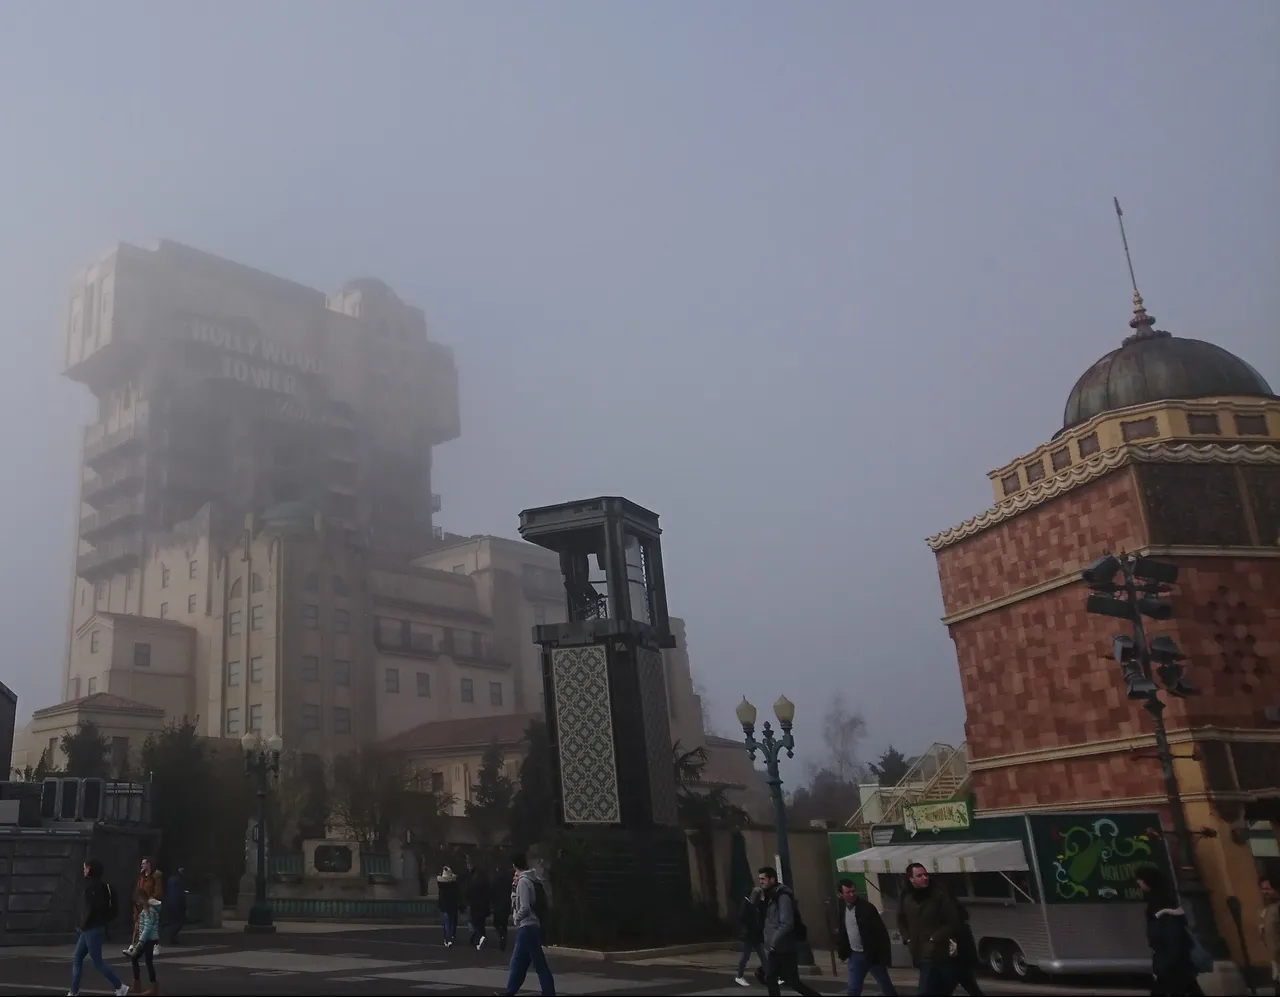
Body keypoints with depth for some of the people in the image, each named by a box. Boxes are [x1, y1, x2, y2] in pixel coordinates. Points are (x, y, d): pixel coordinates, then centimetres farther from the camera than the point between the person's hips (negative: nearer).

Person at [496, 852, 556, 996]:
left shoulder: (523, 881, -14)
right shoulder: (533, 880, 11)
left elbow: (525, 907, -21)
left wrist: (516, 918, -4)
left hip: (527, 927, -10)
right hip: (533, 926, 10)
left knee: (539, 964, -7)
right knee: (518, 961, 17)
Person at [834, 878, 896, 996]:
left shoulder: (866, 907, -15)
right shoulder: (840, 908, 1)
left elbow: (880, 931, -15)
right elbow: (840, 931, 15)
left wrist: (882, 953, -17)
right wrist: (840, 949, 8)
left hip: (872, 954, -4)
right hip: (854, 955, 4)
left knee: (886, 986, 9)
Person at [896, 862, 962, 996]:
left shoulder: (940, 895, -9)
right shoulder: (906, 898, 8)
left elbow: (953, 922, -9)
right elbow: (901, 921, 26)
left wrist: (935, 939, -12)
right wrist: (908, 939, 13)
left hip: (937, 954, -6)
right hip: (920, 954, 6)